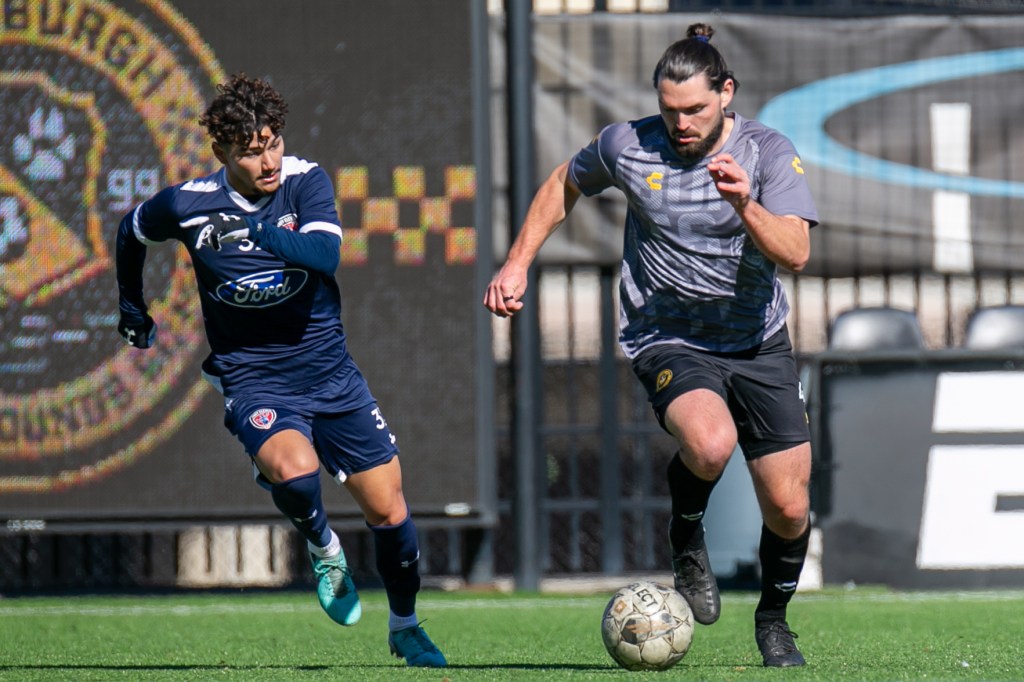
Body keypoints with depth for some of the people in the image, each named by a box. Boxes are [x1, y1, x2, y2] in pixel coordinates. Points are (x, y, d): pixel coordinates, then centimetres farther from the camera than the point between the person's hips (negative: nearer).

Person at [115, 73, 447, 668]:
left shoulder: (306, 181, -10)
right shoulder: (187, 205, -11)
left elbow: (326, 255, -27)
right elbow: (131, 232, 11)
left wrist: (263, 232, -39)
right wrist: (133, 309, 21)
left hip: (329, 369, 2)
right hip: (254, 379, -2)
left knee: (389, 510, 3)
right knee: (295, 472, -33)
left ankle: (405, 626, 29)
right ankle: (324, 550, 1)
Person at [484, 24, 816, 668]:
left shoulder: (769, 153, -10)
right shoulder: (627, 146, -7)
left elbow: (795, 254, -22)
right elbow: (563, 186, 14)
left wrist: (745, 206, -38)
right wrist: (517, 264, 8)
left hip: (759, 344, 2)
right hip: (669, 340, -2)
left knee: (788, 510, 2)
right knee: (711, 444, -35)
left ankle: (774, 621, 32)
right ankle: (687, 538, -1)